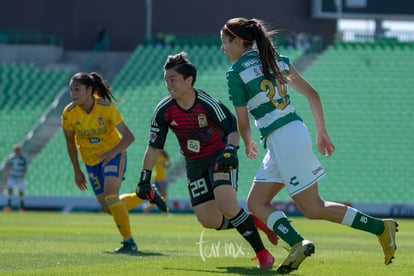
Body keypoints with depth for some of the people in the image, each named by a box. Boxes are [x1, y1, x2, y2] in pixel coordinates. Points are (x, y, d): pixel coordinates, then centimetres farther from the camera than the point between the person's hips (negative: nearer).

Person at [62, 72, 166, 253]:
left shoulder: (107, 107, -23)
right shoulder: (69, 114, -15)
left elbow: (128, 136, -22)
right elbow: (70, 143, 1)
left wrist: (113, 152, -39)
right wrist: (77, 171, 4)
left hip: (113, 154, -4)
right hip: (91, 161, 4)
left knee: (110, 197, -26)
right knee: (110, 209, 4)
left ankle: (129, 241, -12)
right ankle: (145, 195, 31)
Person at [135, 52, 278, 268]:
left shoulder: (207, 103, -22)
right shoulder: (164, 111, -10)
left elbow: (233, 128, -16)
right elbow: (154, 147, -1)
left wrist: (230, 150, -35)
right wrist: (144, 179, -1)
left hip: (219, 157, -4)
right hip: (194, 164, 4)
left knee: (226, 205, -27)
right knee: (209, 221, -6)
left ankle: (262, 253, -15)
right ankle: (254, 222, 19)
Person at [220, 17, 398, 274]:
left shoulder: (236, 73, -7)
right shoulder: (277, 60, 14)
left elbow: (243, 123, -1)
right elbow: (312, 94, 14)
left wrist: (248, 146, 20)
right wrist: (322, 133, 20)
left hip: (282, 140, -9)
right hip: (295, 131, 9)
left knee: (313, 209, -1)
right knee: (256, 203, 10)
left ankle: (381, 227, -1)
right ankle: (297, 243, -7)